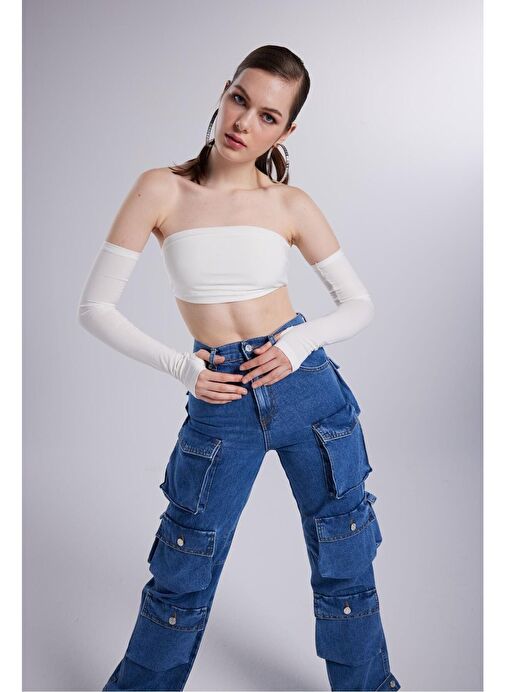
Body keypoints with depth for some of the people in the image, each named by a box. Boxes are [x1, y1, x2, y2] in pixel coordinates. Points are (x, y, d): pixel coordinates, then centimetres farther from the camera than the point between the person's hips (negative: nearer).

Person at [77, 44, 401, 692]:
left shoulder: (291, 205, 0)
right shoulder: (162, 190, -4)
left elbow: (359, 305, 7)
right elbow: (95, 308, -3)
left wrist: (302, 342, -11)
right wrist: (180, 366, -9)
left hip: (307, 386, 2)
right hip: (220, 403, -1)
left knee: (344, 564, 15)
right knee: (182, 578, 11)